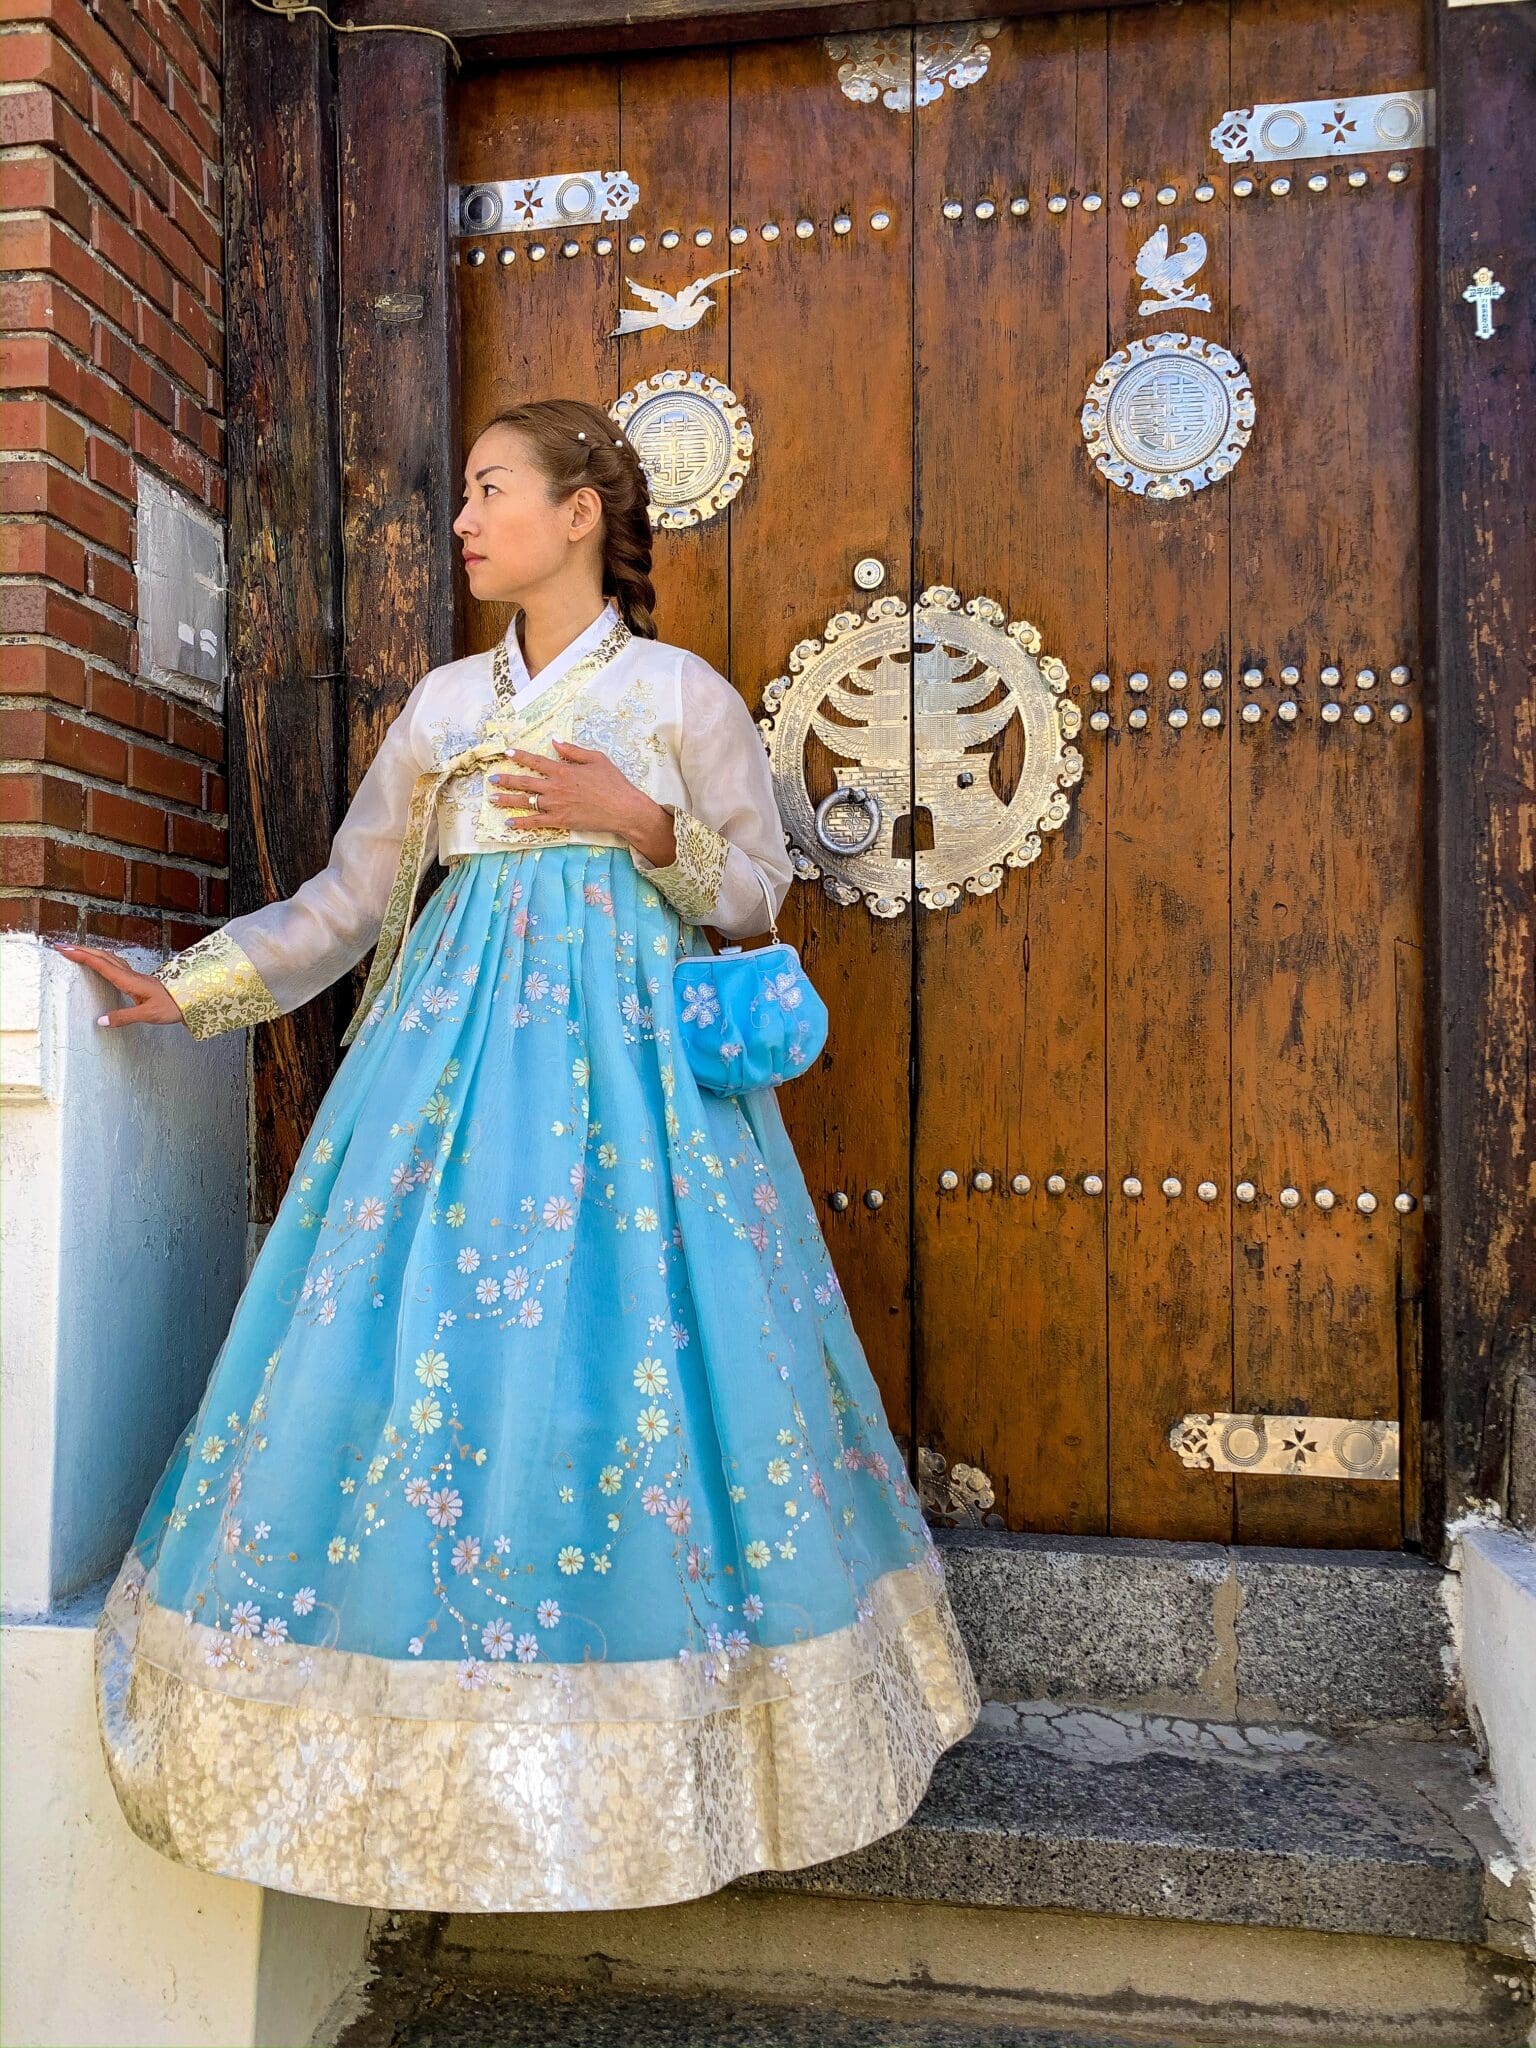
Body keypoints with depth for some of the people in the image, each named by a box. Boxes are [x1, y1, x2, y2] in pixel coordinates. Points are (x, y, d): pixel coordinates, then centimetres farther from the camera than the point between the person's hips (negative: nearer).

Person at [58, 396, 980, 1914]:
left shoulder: (685, 694, 5)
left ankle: (658, 1725, 12)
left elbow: (756, 891, 5)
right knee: (423, 1348, -1)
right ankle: (442, 1722, 15)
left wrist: (641, 823, -9)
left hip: (628, 1052, -3)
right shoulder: (443, 702, 15)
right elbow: (346, 902, 12)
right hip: (457, 1048, 4)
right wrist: (179, 988, 5)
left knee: (618, 1347, -6)